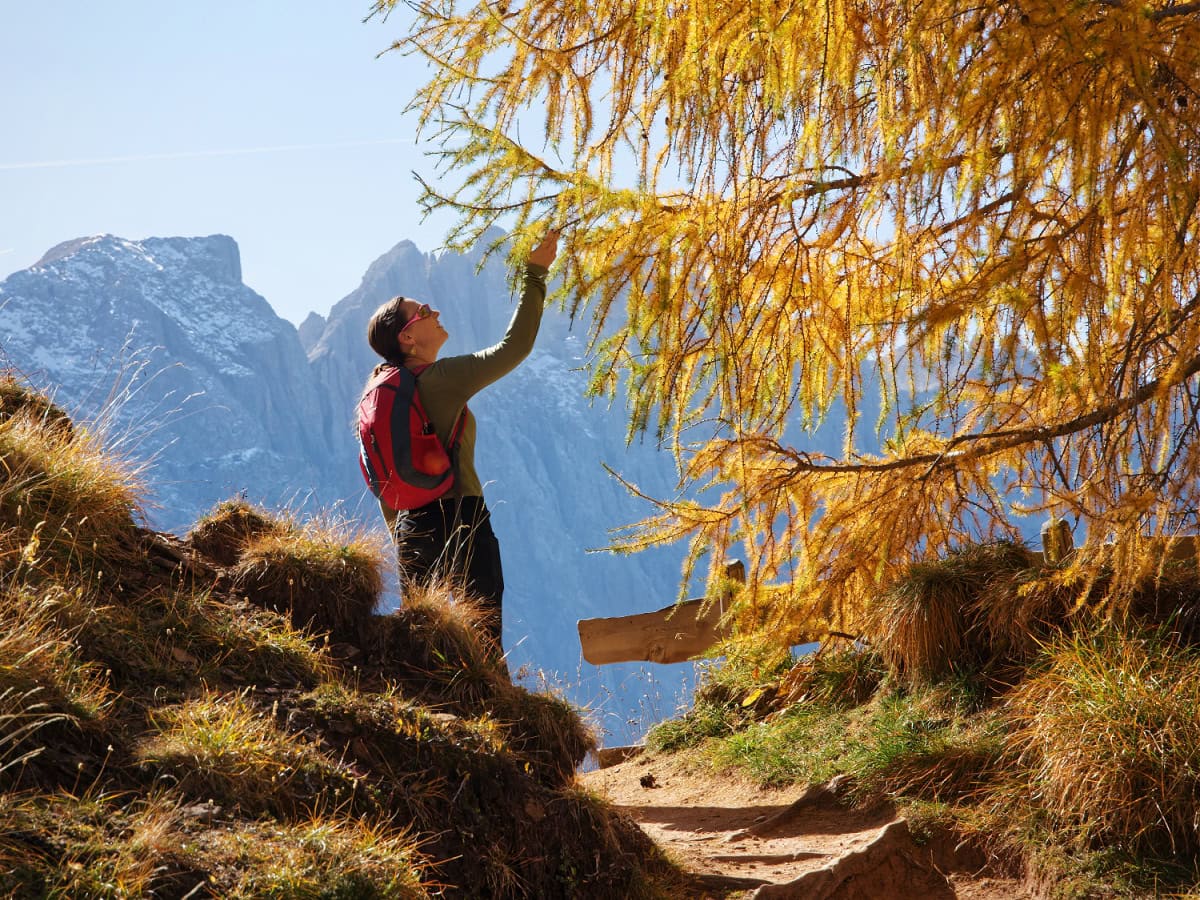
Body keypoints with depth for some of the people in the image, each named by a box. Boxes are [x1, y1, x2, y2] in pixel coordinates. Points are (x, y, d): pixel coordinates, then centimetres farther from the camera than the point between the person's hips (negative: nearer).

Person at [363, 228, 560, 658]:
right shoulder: (442, 379, -13)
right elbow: (513, 347, -14)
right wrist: (535, 274, -8)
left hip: (413, 527, 7)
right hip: (460, 521, -7)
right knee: (482, 638, -5)